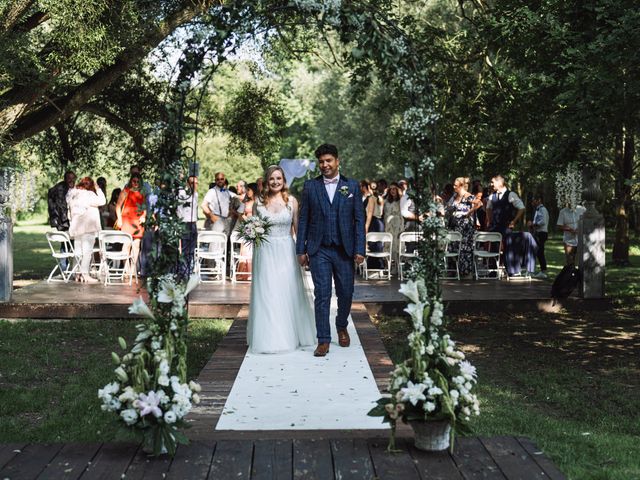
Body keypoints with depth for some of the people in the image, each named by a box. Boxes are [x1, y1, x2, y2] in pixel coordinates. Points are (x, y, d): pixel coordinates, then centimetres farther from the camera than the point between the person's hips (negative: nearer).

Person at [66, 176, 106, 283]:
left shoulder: (72, 195, 11)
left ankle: (78, 274, 13)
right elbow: (102, 201, -8)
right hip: (88, 227, -8)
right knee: (87, 251, -6)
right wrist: (98, 189, -1)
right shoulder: (88, 194, -12)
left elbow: (70, 213, 17)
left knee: (78, 251, 11)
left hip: (76, 227, 8)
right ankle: (85, 274, -10)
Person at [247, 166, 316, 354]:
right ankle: (269, 337, 12)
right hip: (265, 252, 0)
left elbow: (298, 228, 4)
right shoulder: (259, 202, 3)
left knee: (288, 292, 5)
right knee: (266, 294, 1)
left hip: (286, 252, 0)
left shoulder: (292, 201, 2)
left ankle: (290, 335, 19)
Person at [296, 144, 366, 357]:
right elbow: (303, 219, 5)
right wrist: (301, 250, 1)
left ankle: (342, 327, 36)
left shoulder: (352, 186, 4)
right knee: (322, 294, -2)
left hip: (344, 250, 1)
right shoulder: (310, 186, 4)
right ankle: (323, 340, 5)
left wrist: (359, 249, -4)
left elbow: (359, 219, 2)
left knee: (346, 293, 10)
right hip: (319, 251, -1)